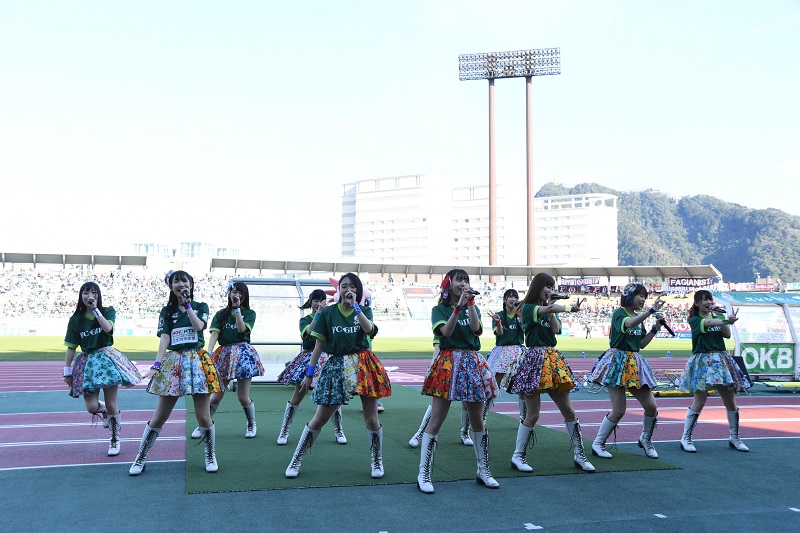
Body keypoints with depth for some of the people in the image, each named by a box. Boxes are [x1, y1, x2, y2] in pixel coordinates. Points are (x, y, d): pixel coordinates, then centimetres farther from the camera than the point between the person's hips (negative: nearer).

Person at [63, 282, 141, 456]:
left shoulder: (108, 311, 2)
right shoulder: (76, 319, 6)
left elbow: (108, 328, -20)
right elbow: (71, 347, 7)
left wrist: (95, 309, -14)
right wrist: (67, 371, 5)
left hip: (107, 358, -2)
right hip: (88, 361, 2)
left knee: (111, 405, -4)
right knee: (91, 407, -9)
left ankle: (115, 439, 16)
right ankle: (104, 412, 29)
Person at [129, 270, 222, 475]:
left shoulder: (201, 307, 8)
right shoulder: (167, 311, 9)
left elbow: (199, 326, -12)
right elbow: (165, 338, -2)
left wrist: (187, 305, -7)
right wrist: (157, 365, -15)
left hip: (197, 361, -1)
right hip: (173, 362, 1)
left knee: (203, 417, -1)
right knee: (159, 417, 3)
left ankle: (211, 456, 19)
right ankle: (140, 459, 18)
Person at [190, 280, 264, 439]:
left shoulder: (249, 313, 7)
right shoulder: (221, 314, 10)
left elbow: (242, 329, -11)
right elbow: (214, 333, -4)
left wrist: (237, 308, -12)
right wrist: (209, 352, -19)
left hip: (242, 353, -1)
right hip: (224, 354, 2)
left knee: (243, 396, 0)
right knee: (217, 395, 1)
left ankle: (252, 425, 23)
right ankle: (202, 426, 15)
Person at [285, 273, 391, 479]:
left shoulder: (364, 310, 5)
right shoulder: (327, 312, 3)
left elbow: (370, 330, -17)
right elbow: (319, 344, 4)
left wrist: (355, 306, -18)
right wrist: (309, 373, 2)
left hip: (363, 365, 1)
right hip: (336, 365, 0)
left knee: (372, 419, 3)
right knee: (319, 419, 1)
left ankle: (377, 462, 22)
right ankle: (296, 461, 15)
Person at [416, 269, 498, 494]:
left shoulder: (472, 308, 13)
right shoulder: (439, 309, 3)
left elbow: (477, 329, -6)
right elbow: (446, 331, -16)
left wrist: (470, 303, -10)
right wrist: (458, 306, -21)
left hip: (473, 362, 4)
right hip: (448, 362, -4)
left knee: (477, 421, 9)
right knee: (436, 421, -5)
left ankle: (483, 471, 22)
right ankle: (423, 474, 1)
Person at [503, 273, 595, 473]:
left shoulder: (548, 310, 18)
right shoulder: (528, 308, -4)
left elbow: (556, 329, 0)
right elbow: (551, 308, -23)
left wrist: (552, 310, -2)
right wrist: (570, 308, -16)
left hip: (553, 359, 7)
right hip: (534, 358, -7)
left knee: (569, 411, 6)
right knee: (532, 415, -5)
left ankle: (579, 455, 15)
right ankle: (518, 456, 8)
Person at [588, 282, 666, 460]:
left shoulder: (639, 317, 16)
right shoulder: (619, 313, -8)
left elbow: (642, 344, 17)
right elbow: (628, 324, -32)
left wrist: (656, 328, 7)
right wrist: (652, 310, -34)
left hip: (634, 363, 7)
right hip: (618, 361, -7)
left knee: (651, 406, 1)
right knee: (618, 410, -9)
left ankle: (645, 439, 26)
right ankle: (597, 444, 6)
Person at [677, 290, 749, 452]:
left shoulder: (717, 317, 15)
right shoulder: (694, 319, -1)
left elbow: (727, 334, 0)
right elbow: (709, 323, -23)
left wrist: (723, 316, -6)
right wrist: (726, 319, -40)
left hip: (721, 360, 5)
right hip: (702, 361, -5)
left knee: (730, 401, 6)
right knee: (699, 402, -7)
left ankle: (734, 438, 21)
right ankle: (685, 439, 3)